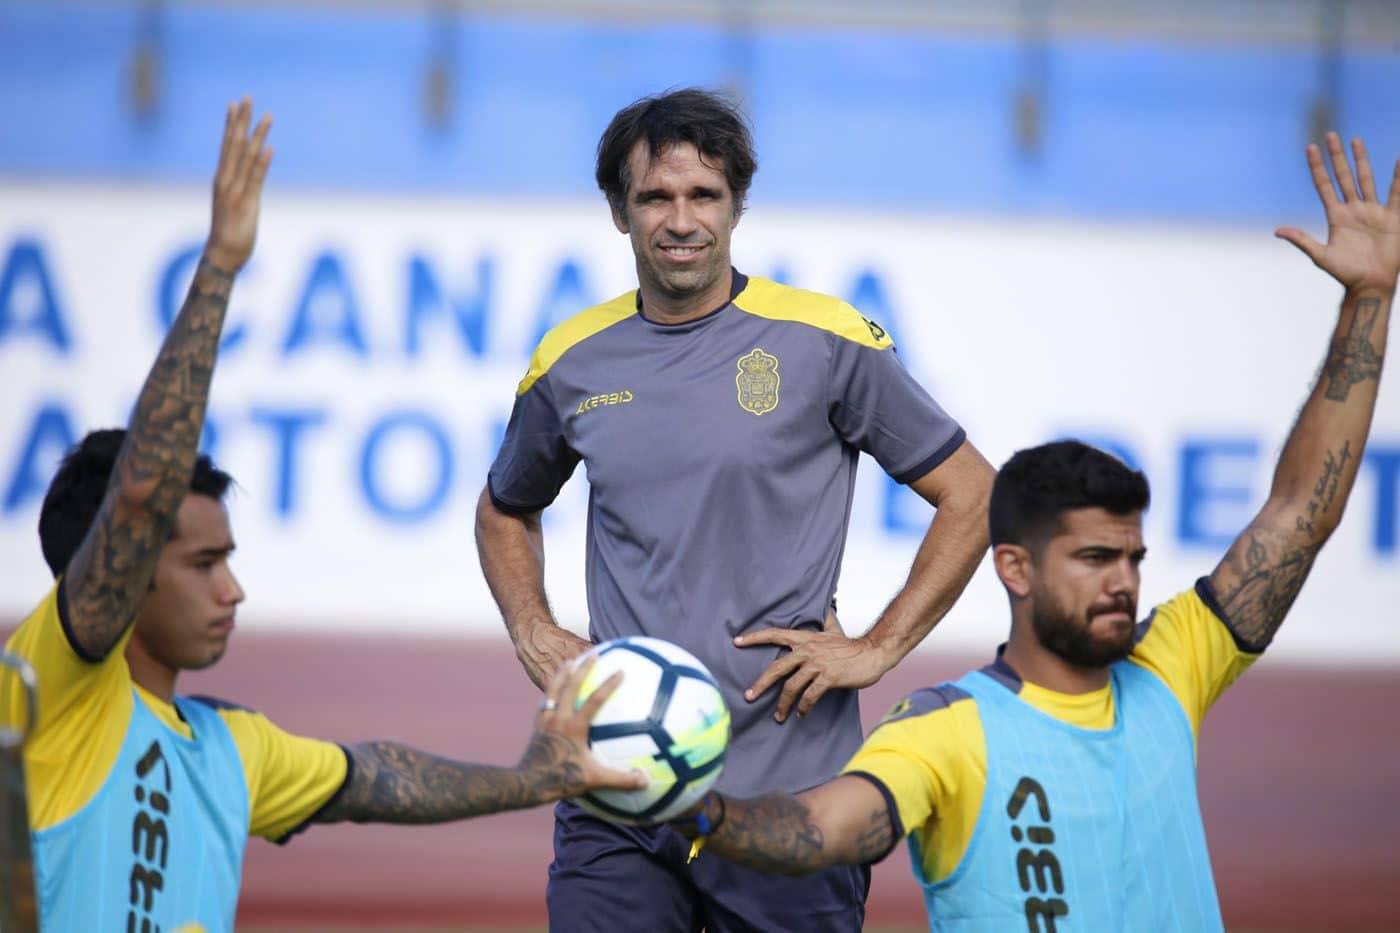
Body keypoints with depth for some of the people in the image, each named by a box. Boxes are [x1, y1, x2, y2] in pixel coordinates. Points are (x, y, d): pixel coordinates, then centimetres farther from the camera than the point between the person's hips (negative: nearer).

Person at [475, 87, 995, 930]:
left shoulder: (825, 341, -1)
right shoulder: (571, 362, 9)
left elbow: (971, 492, 5)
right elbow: (506, 510, 28)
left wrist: (878, 649, -3)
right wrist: (532, 633, 10)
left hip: (788, 790, -2)